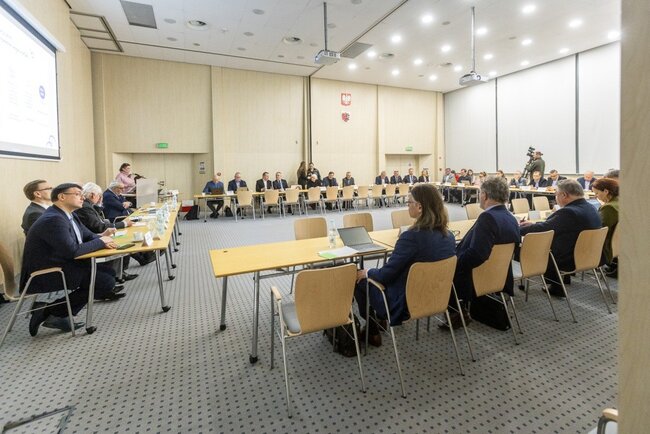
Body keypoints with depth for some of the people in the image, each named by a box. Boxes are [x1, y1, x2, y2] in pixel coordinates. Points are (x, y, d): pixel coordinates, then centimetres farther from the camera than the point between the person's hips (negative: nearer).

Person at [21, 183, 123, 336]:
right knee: (106, 282, -16)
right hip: (45, 275, -10)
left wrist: (102, 238, -9)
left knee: (109, 272, 5)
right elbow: (72, 251, -28)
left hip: (61, 265, 10)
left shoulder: (69, 215, 8)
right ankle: (48, 312, -3)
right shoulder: (53, 219, -23)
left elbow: (89, 236, 15)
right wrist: (100, 242, -14)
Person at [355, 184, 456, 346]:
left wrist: (367, 272, 0)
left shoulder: (412, 236, -29)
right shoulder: (448, 236, -5)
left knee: (359, 279, 11)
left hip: (405, 302, -8)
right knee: (375, 274, 25)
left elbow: (386, 274, -21)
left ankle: (372, 330, 26)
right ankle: (378, 320, 35)